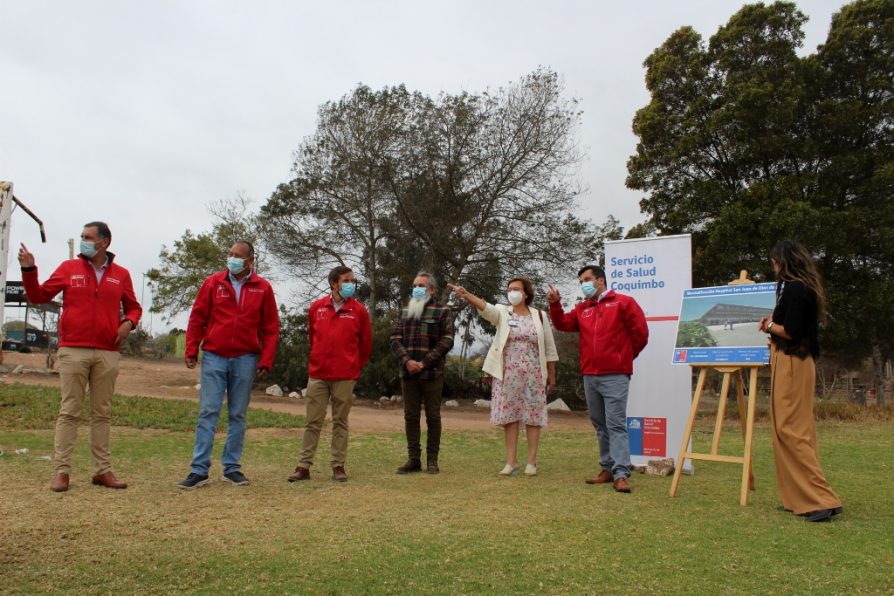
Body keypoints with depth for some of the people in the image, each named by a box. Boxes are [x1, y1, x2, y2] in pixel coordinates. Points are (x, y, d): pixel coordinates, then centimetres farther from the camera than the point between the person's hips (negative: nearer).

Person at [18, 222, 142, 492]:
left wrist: (129, 322, -1)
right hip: (73, 351, -1)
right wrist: (29, 269, -5)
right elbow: (39, 296, 8)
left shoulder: (121, 275, 10)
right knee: (69, 411, -1)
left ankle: (102, 470, 11)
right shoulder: (68, 268, 8)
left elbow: (133, 307, 18)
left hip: (108, 354, 1)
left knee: (102, 413, 6)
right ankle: (62, 471, 3)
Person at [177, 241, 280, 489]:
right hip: (214, 357, 0)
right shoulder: (213, 282, 4)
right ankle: (199, 470, 1)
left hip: (245, 359, 1)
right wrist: (191, 351, -1)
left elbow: (271, 327, 4)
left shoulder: (263, 288, 3)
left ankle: (232, 467, 16)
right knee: (208, 413, -2)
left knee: (238, 415, 7)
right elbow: (197, 318, 5)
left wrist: (266, 359, -3)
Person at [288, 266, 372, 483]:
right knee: (313, 421, 4)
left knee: (340, 422, 6)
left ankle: (338, 466, 13)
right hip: (317, 374, 1)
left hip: (345, 376, -1)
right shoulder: (316, 308, 4)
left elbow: (366, 343, 8)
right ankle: (304, 466, 10)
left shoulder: (359, 310, 0)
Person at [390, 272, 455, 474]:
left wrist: (424, 363, -13)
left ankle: (432, 460, 10)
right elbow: (395, 339, 7)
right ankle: (413, 459, 13)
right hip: (408, 373, 4)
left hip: (432, 373, -4)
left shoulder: (443, 311, 1)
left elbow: (447, 341, -7)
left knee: (433, 417, 2)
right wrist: (406, 360, -11)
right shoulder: (404, 312, 15)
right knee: (410, 416, 6)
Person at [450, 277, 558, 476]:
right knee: (510, 415, 2)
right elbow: (485, 307, -19)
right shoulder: (502, 312, 2)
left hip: (533, 374, 0)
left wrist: (552, 374, 4)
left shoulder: (539, 316, 4)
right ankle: (511, 461, 8)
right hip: (508, 375, 0)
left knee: (533, 415, 1)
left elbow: (549, 348, 6)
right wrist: (466, 294, -38)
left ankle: (531, 461, 10)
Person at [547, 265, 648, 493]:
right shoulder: (582, 309, 16)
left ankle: (621, 474, -10)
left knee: (616, 424, -9)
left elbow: (640, 332, -1)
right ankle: (608, 469, 17)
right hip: (589, 376, 6)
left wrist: (625, 356, 8)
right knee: (600, 425, 10)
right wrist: (555, 304, -9)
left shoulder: (623, 302, 0)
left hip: (615, 376, -6)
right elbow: (563, 324, 6)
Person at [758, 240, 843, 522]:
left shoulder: (794, 289, -16)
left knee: (789, 430, -8)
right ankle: (803, 498, 17)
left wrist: (770, 325, -3)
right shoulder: (806, 288, 15)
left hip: (790, 363, -10)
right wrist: (774, 323, 8)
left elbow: (791, 331, -20)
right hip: (798, 362, 10)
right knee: (799, 430, 12)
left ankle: (821, 499, -9)